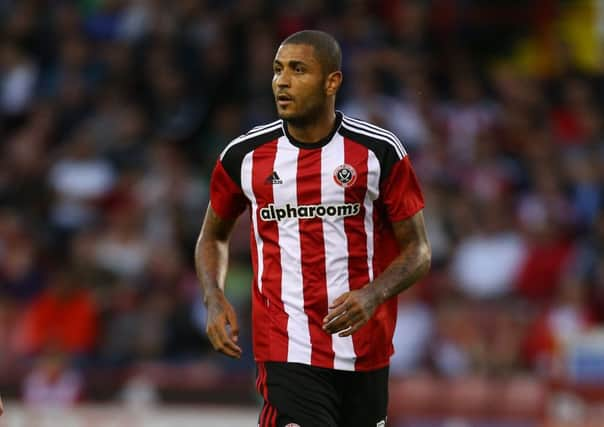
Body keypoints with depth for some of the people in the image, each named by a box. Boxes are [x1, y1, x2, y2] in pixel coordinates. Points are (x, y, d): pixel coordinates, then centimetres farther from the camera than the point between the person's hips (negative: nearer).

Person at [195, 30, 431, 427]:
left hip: (364, 350, 1)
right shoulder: (244, 156, 2)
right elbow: (213, 237, 18)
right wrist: (215, 301, -1)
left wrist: (373, 295, -19)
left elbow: (417, 251, 1)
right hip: (286, 351, -1)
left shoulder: (381, 152, -3)